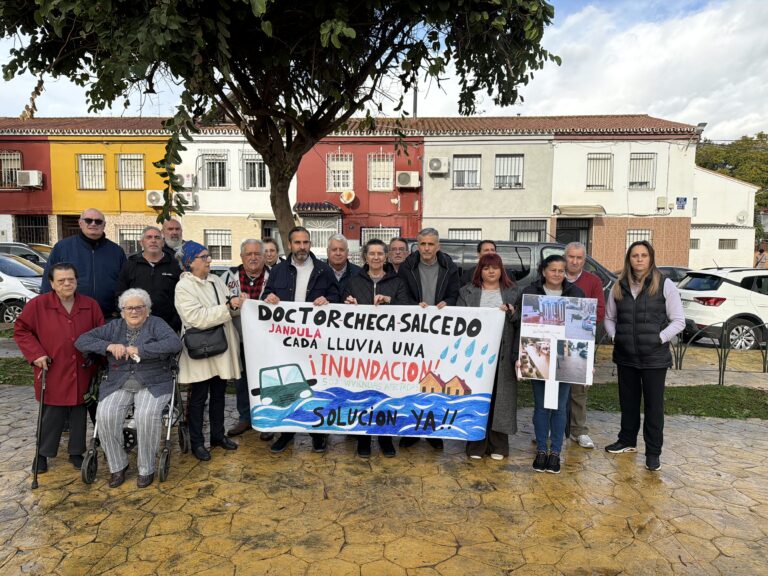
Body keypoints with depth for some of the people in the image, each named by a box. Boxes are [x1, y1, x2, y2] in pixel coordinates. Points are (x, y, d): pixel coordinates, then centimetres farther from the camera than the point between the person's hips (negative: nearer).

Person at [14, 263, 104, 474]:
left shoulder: (91, 305, 2)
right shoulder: (38, 304, -4)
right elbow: (20, 330, 2)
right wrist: (36, 354, -8)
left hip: (82, 375, 2)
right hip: (53, 374, -2)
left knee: (79, 415, 10)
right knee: (51, 417, 5)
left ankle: (76, 452, 26)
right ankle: (42, 454, 25)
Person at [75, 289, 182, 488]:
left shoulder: (156, 324, -1)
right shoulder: (114, 327, 11)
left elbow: (175, 343, -20)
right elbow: (82, 341, 5)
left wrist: (139, 350, -23)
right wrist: (109, 346, -13)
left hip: (152, 384, -3)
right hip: (119, 384, 4)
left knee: (146, 415, -29)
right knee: (105, 415, -23)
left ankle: (146, 468, -9)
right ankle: (117, 466, -1)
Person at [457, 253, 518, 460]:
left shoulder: (512, 292, 13)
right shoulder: (467, 292, 10)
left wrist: (512, 312, -10)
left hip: (502, 353, 1)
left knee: (500, 396, 1)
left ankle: (498, 445, 12)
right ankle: (476, 444, 9)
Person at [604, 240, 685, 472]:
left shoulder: (665, 285, -5)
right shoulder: (619, 287, 6)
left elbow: (678, 321, -3)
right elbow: (609, 318, 15)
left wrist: (659, 339, -12)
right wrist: (615, 337, 1)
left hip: (654, 357, -3)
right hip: (625, 356, 4)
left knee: (654, 405, 5)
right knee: (628, 401, 16)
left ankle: (653, 452, 16)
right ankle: (627, 440, 32)